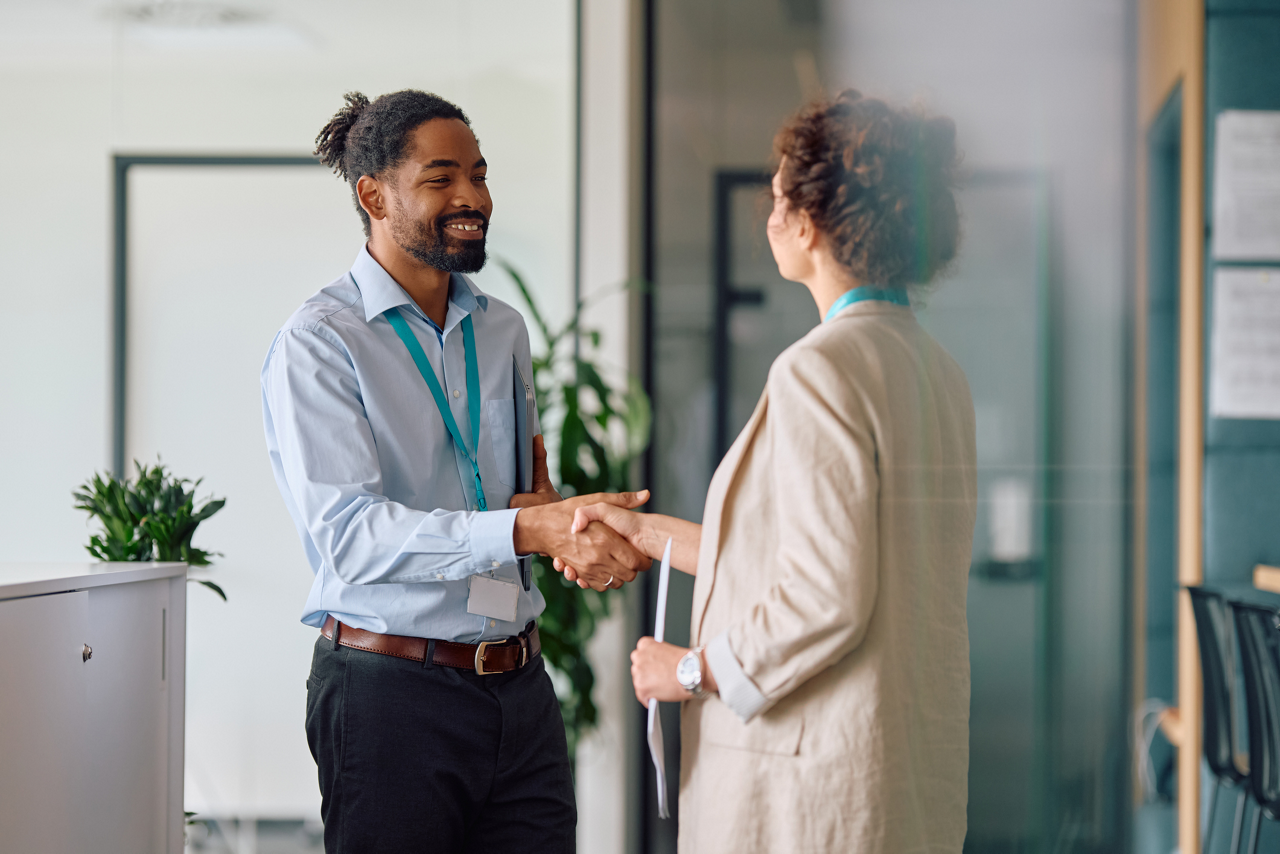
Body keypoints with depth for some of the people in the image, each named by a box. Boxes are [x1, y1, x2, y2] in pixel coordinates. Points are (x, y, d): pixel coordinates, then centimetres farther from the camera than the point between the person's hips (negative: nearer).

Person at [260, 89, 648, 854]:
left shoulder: (505, 331, 14)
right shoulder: (317, 344, -8)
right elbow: (347, 532, -20)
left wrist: (546, 499, 1)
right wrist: (528, 529, -29)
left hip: (520, 688, 6)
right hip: (391, 692, -6)